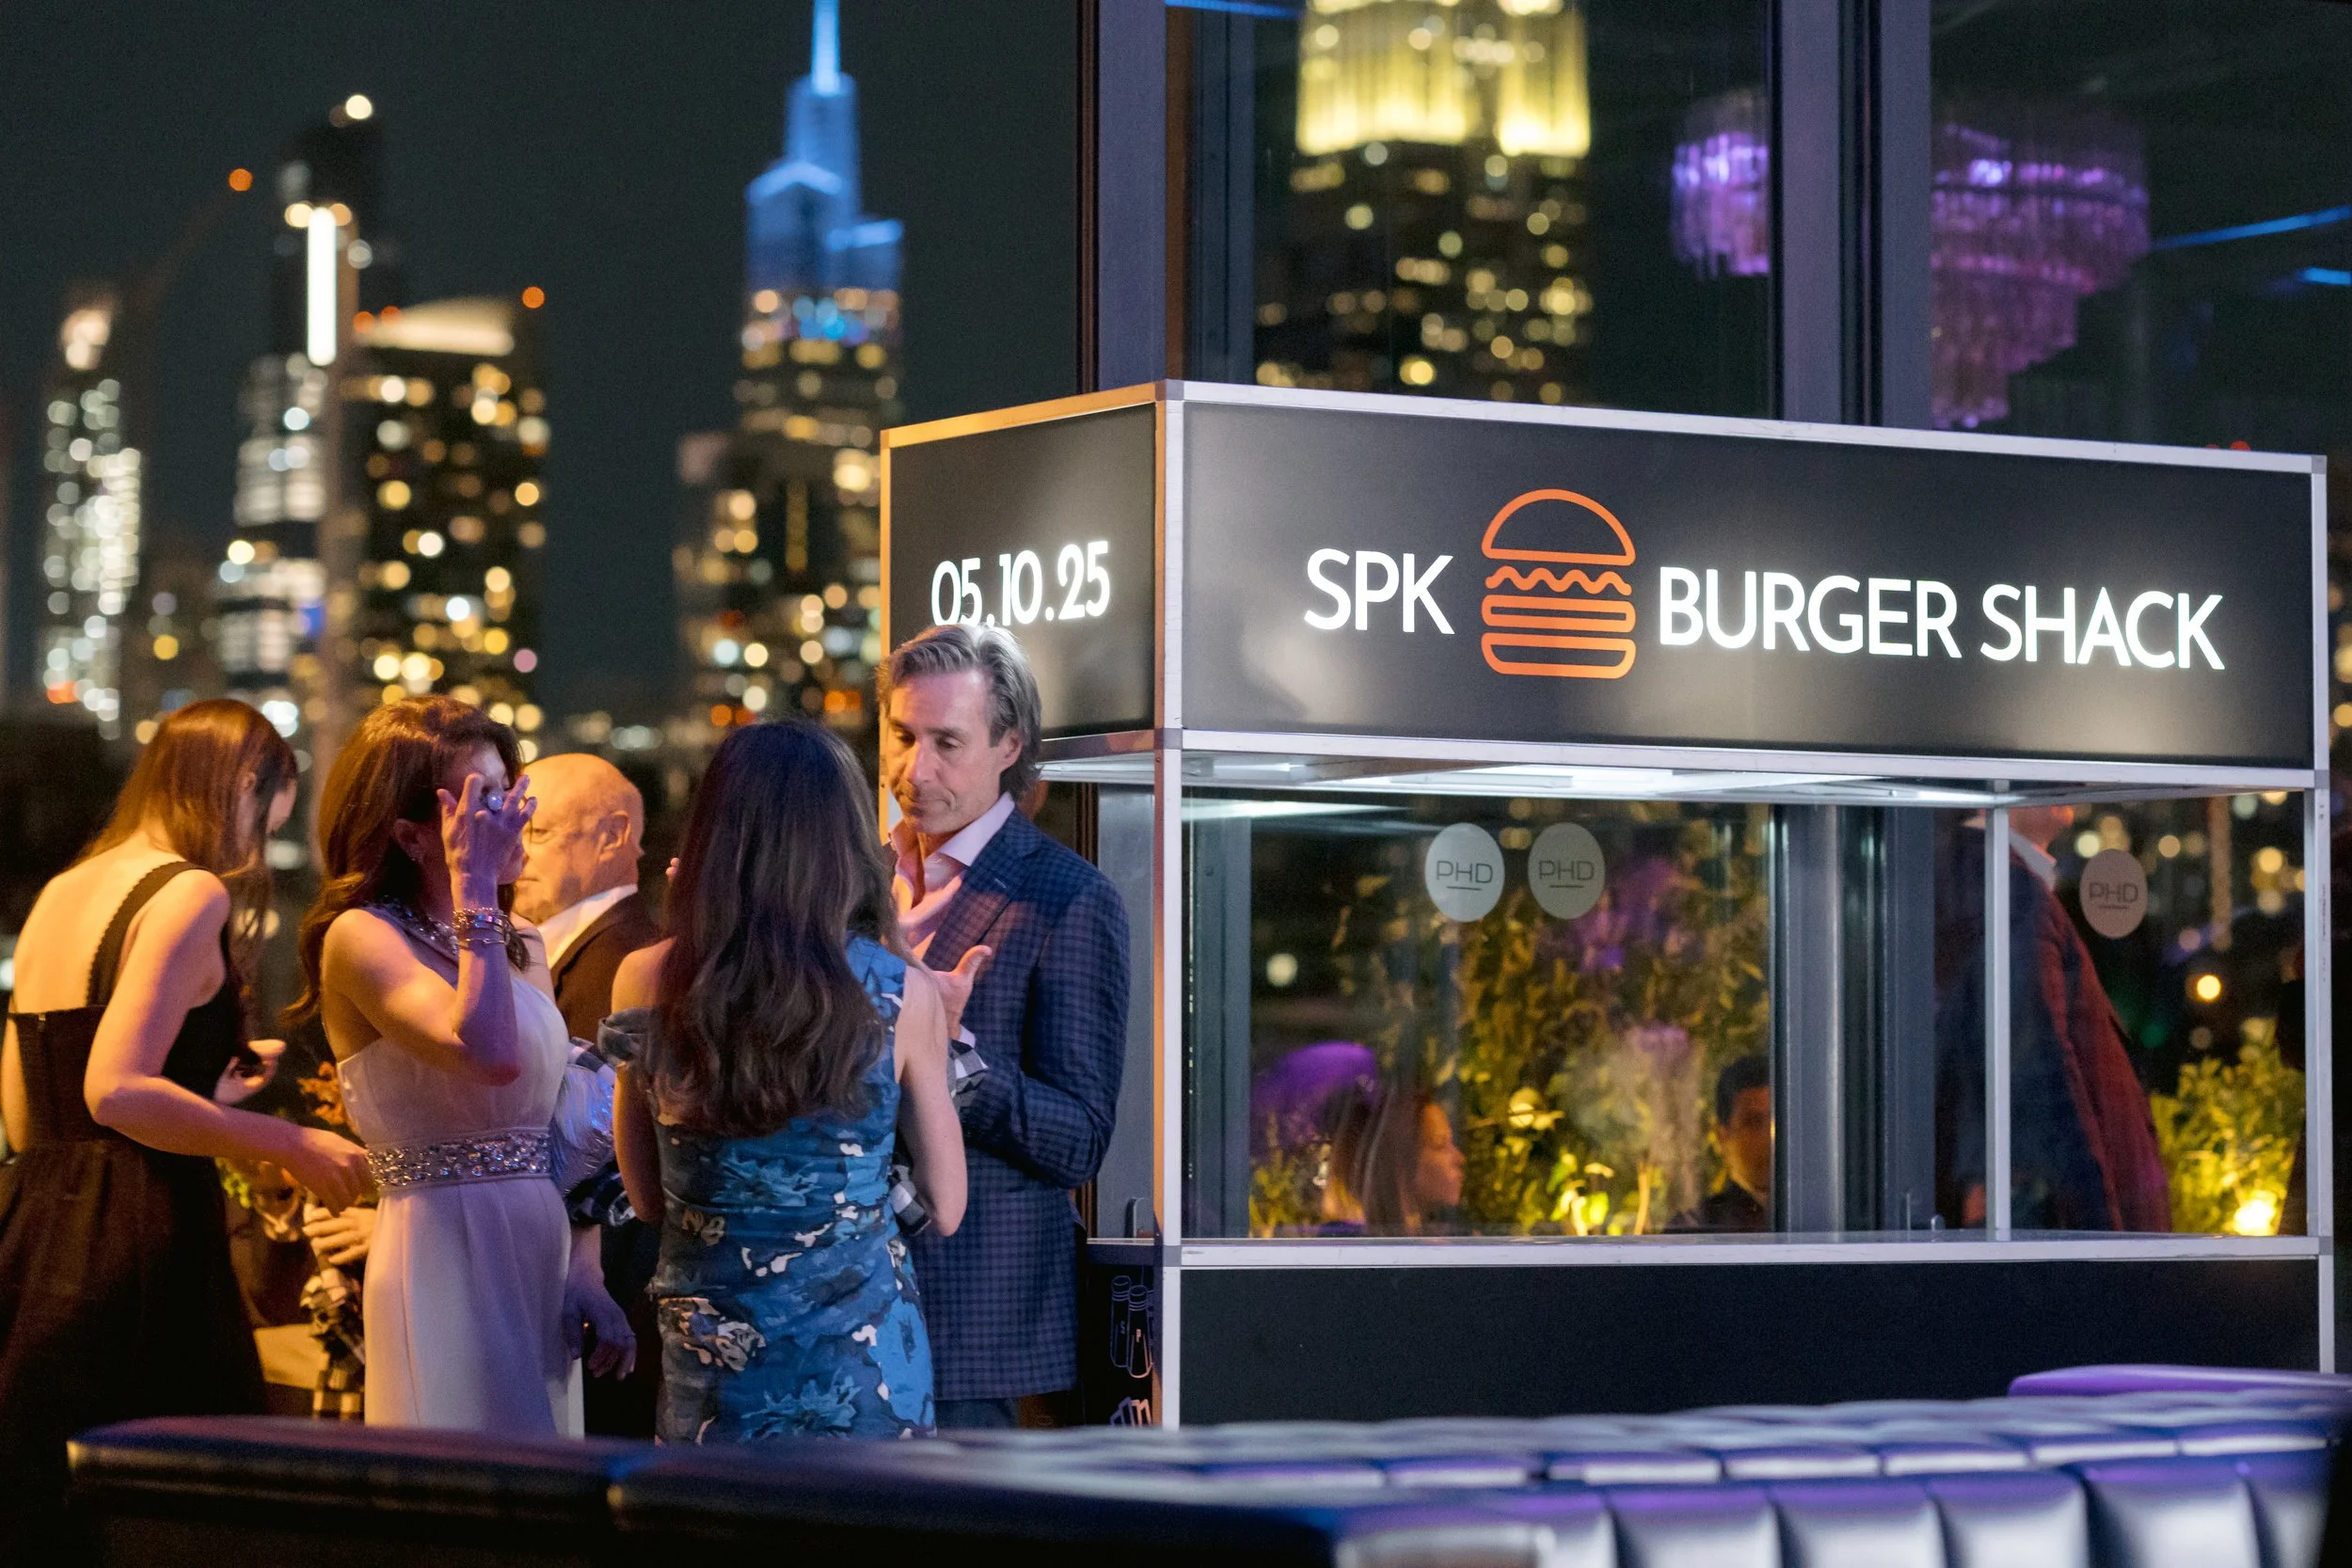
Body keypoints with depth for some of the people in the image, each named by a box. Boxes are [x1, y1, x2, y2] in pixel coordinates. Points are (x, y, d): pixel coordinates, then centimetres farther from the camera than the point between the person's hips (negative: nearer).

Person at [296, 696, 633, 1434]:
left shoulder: (522, 948, 13)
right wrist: (474, 889, -20)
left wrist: (584, 1270, 2)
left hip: (542, 1254, 7)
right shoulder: (360, 938, -10)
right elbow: (488, 1055, -27)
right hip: (445, 1256, -7)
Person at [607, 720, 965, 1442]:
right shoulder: (903, 995, -8)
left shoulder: (648, 983, -4)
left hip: (711, 1369, 1)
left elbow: (648, 1200, 7)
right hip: (863, 1370, -1)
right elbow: (943, 1210, 1)